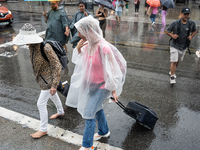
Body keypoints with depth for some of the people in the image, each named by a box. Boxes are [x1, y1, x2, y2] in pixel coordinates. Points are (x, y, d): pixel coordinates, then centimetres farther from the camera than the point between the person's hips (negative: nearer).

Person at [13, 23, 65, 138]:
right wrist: (37, 74, 21)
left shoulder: (46, 48, -32)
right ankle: (61, 112, 55)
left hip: (49, 79, -8)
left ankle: (43, 130, 21)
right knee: (53, 95, 28)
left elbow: (57, 66, -28)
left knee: (41, 104, 1)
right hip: (42, 77, 8)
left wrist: (54, 85, -27)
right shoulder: (32, 46, -7)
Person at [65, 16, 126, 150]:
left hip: (101, 86, -8)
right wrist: (78, 48, -11)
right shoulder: (88, 43, -6)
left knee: (88, 114, -2)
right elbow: (78, 60, 9)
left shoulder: (103, 47, -30)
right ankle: (104, 131, 52)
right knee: (97, 108, 26)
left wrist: (113, 90, -14)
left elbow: (110, 70, -22)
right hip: (90, 83, 8)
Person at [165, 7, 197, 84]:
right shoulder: (175, 23, -13)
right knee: (174, 61, -9)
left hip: (184, 46, 4)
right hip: (175, 45, -4)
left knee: (178, 61, 19)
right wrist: (172, 35, -21)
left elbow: (195, 31, 14)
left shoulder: (192, 23, -4)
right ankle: (172, 77, 1)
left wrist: (191, 36, -6)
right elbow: (167, 31, -3)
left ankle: (172, 72, 42)